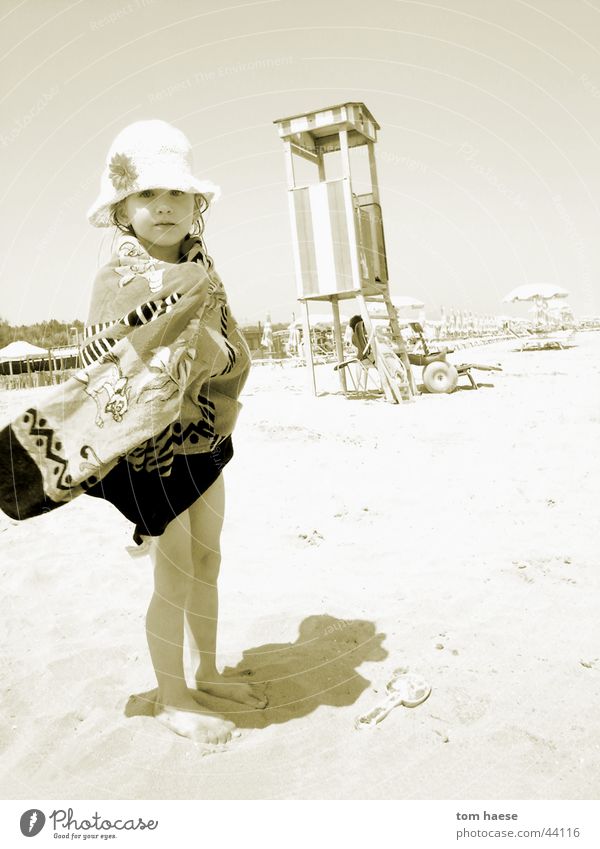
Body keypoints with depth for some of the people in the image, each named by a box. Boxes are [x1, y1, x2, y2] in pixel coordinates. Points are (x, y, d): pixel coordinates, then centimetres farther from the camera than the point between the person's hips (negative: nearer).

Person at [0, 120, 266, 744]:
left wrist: (215, 357, -15)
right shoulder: (118, 282, -14)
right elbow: (108, 375, -17)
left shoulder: (202, 271, 5)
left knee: (207, 561, 16)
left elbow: (235, 354, 2)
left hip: (205, 440, 7)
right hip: (152, 453, -6)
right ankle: (172, 698, 26)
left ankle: (207, 673, 37)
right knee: (175, 578, 4)